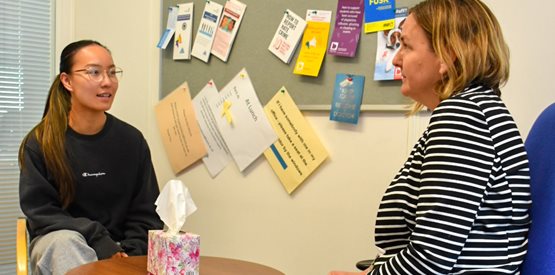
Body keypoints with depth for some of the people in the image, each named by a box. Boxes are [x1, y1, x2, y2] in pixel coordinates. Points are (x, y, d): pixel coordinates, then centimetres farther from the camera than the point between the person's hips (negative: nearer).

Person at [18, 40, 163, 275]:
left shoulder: (132, 140, -1)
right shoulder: (40, 142, -5)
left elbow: (145, 213, 3)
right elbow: (41, 213, -8)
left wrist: (129, 253, -16)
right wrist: (100, 243, -20)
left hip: (117, 247, 1)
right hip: (57, 241, 0)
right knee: (66, 241, -34)